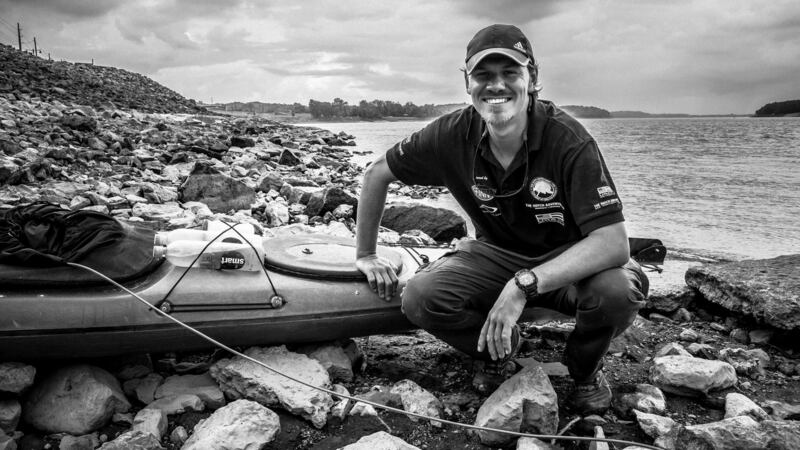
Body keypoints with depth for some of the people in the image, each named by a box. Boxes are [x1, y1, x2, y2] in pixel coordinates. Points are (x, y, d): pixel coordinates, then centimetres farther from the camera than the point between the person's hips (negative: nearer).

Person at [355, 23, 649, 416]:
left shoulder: (567, 140, -25)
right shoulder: (453, 135, -15)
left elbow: (613, 242, -32)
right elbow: (377, 172, -1)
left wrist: (524, 285, -42)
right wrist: (365, 254, 1)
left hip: (569, 261, -2)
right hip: (495, 254, 2)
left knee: (619, 287, -35)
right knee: (420, 297, -26)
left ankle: (585, 370, 2)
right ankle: (500, 348, 8)